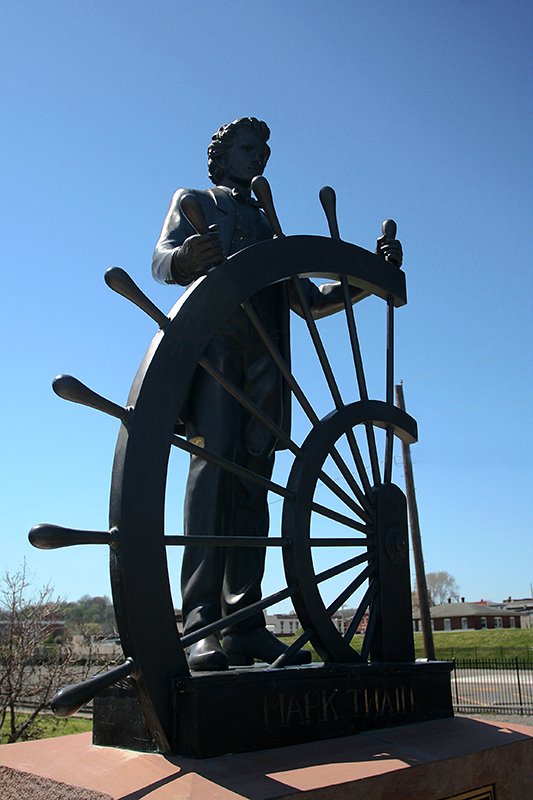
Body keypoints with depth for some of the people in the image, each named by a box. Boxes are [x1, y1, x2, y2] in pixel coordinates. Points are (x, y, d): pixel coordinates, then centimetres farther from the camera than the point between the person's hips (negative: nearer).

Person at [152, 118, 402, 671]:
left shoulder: (269, 226, 34)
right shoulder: (193, 201, 24)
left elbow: (309, 299, 28)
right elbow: (161, 261, 4)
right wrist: (185, 258, -22)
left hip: (263, 355, 4)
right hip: (213, 336, -4)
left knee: (252, 480, -7)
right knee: (213, 463, -20)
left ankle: (243, 625, -8)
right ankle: (201, 622, -23)